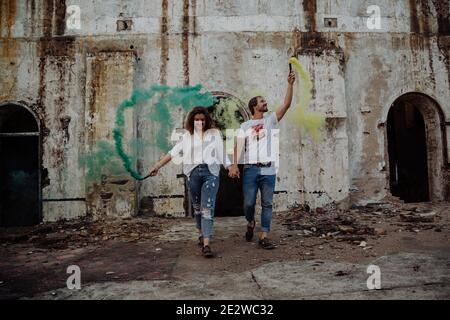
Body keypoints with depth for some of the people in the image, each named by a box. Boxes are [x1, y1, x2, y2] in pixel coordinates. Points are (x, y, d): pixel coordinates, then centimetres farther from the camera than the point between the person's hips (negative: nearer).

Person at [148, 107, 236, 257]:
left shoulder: (215, 133, 10)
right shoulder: (187, 135, 12)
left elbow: (222, 153, 12)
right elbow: (173, 152, 7)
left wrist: (230, 167, 2)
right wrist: (158, 165, 1)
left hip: (210, 172, -2)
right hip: (193, 173, 2)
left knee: (207, 208, -11)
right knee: (197, 206, 11)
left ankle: (206, 244, -15)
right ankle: (201, 233, 31)